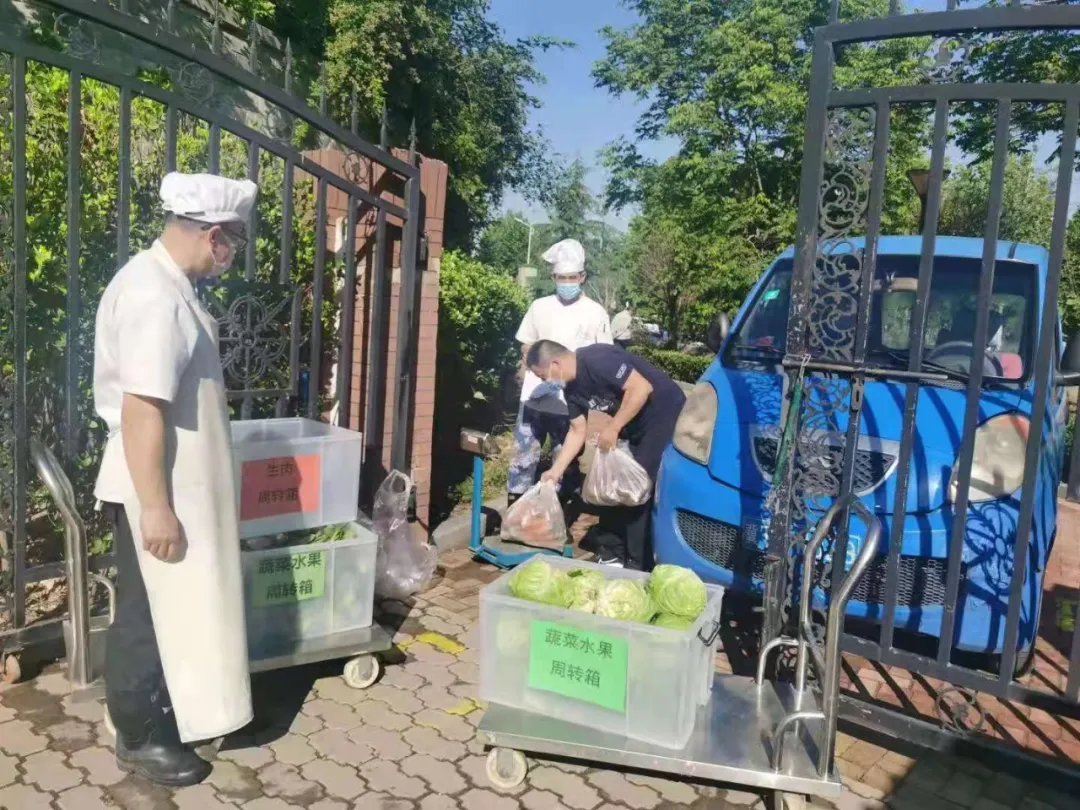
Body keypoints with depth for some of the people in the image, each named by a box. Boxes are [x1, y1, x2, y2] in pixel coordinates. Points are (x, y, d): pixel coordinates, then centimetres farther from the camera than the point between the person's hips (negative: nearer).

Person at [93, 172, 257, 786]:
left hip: (175, 483, 10)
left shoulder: (166, 283, 8)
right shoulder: (155, 297, -24)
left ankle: (160, 715, 37)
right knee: (150, 616, 6)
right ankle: (140, 739, 22)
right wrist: (155, 507, -25)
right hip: (155, 490, -10)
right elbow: (142, 410, -27)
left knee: (167, 612, 21)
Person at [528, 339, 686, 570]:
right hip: (636, 425, 9)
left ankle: (639, 564, -2)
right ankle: (612, 554, 21)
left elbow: (642, 388, -29)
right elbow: (577, 431, 11)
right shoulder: (571, 387, 3)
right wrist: (556, 471, 8)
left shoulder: (597, 361, -25)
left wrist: (613, 428, -24)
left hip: (664, 414, -9)